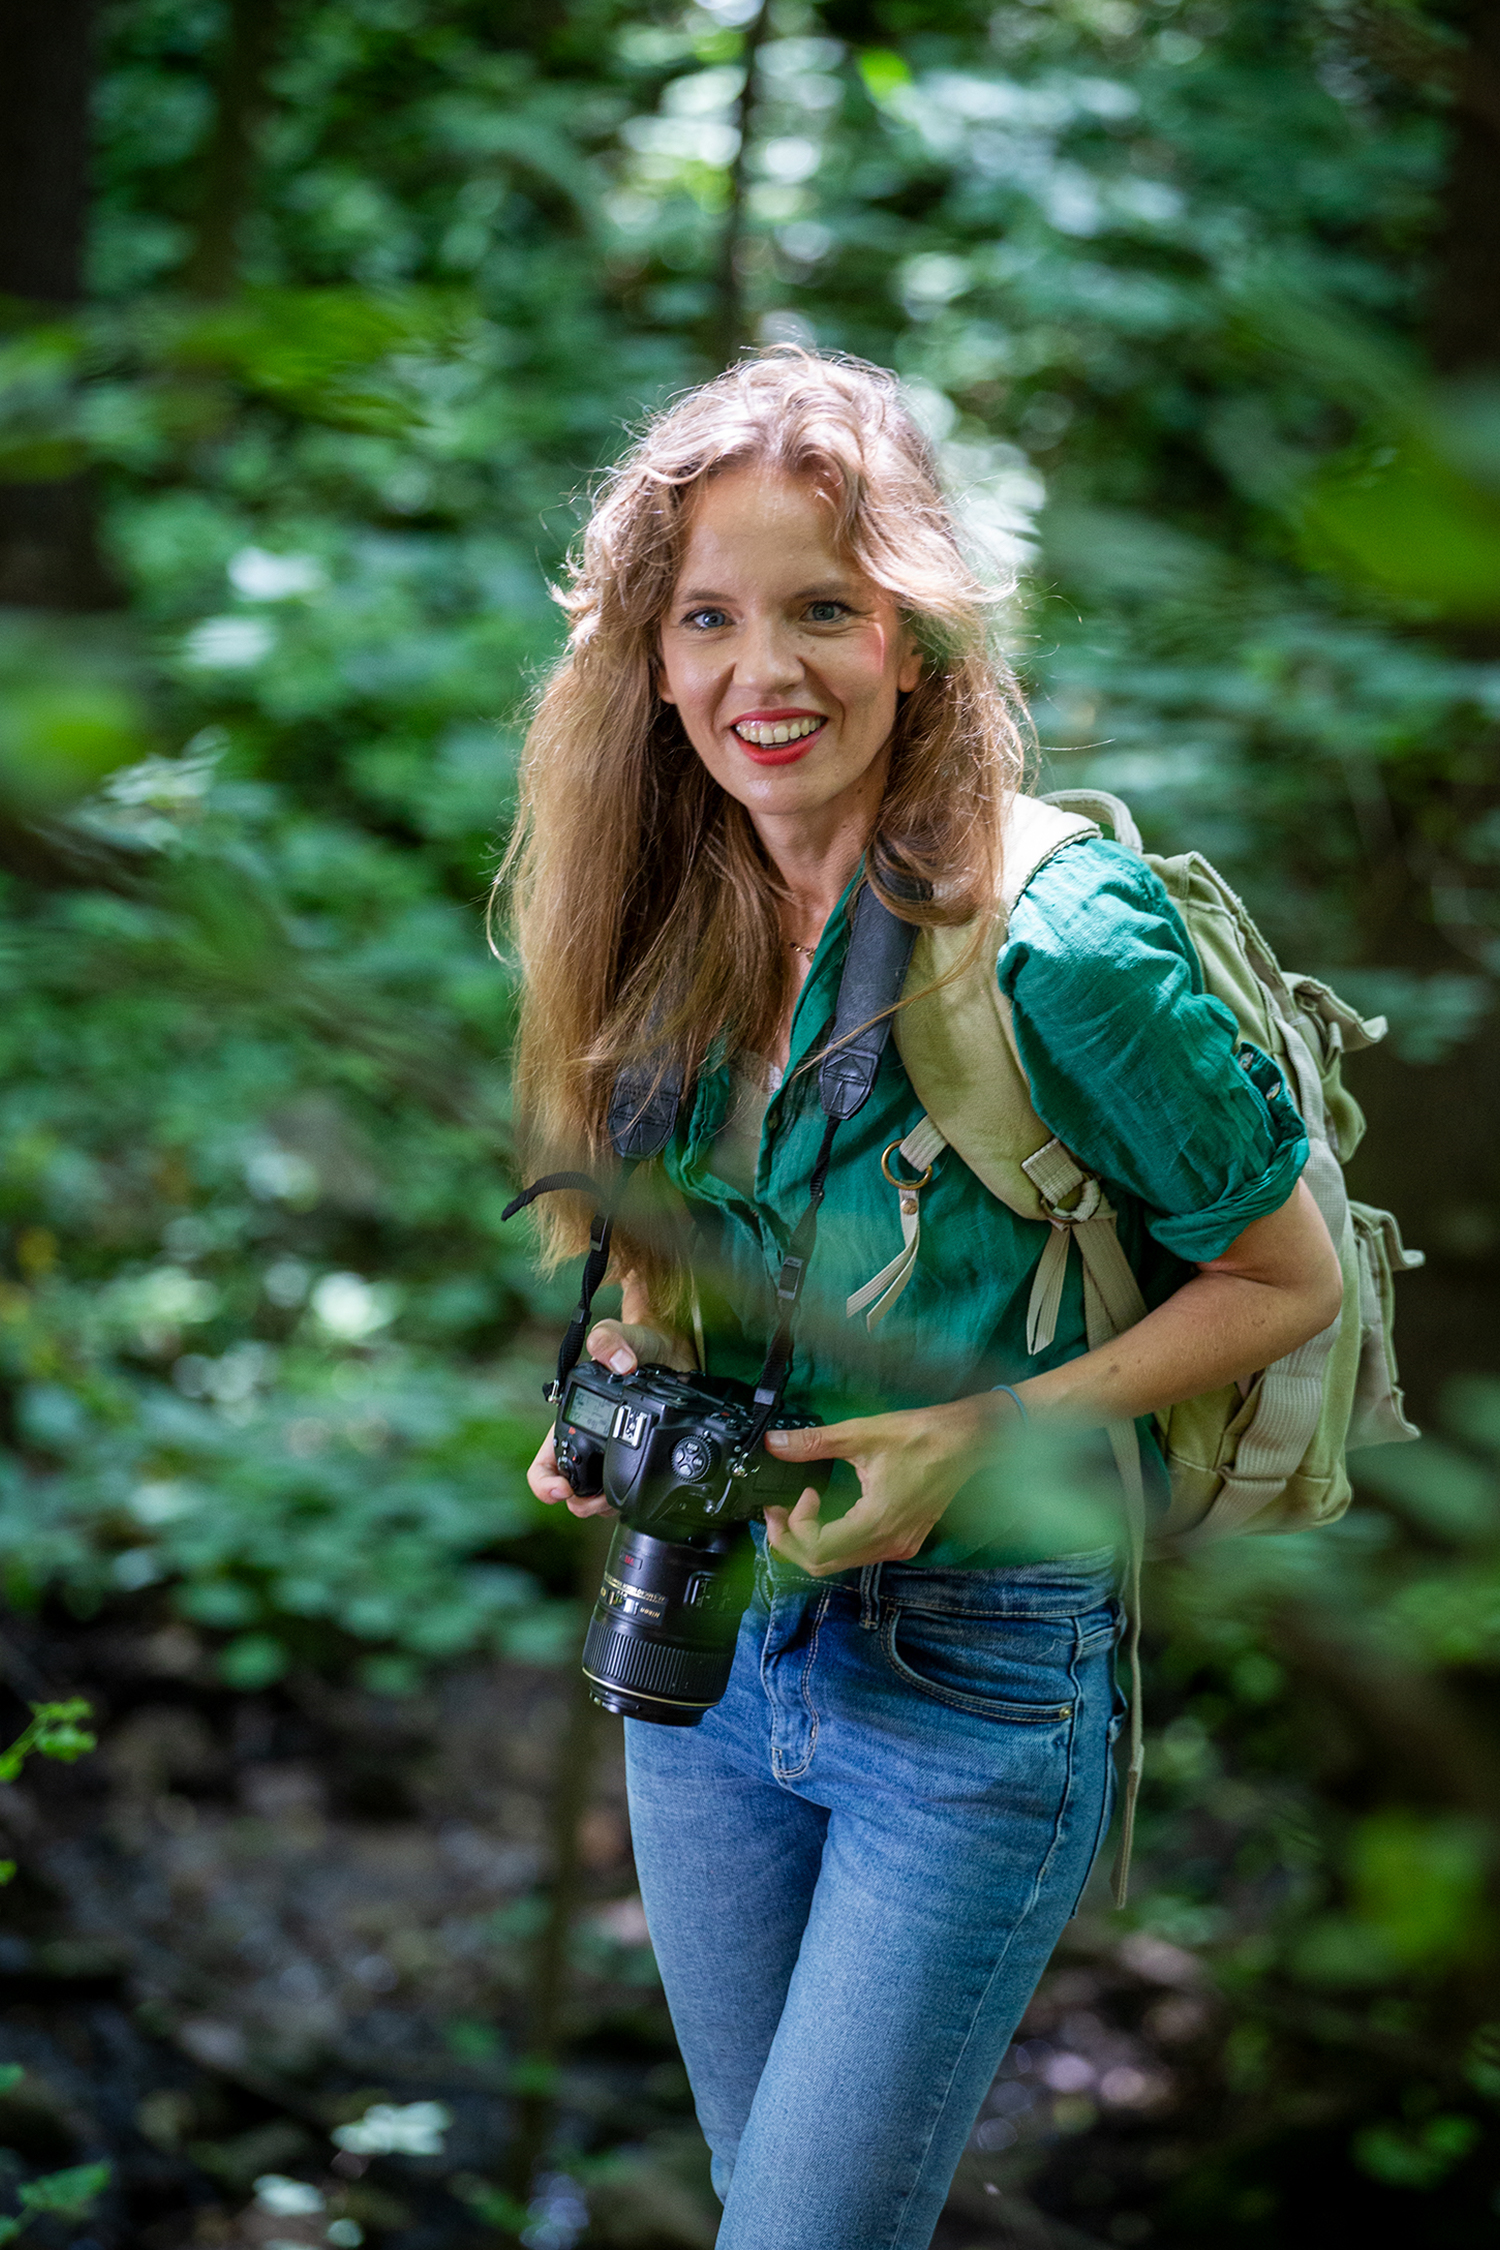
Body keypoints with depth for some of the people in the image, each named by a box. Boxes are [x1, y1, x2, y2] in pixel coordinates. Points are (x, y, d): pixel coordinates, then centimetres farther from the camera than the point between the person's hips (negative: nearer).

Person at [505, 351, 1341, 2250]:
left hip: (979, 1681, -6)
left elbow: (1290, 1279, -9)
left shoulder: (1056, 938, -20)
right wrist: (624, 1389, -5)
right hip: (709, 1644, 6)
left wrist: (992, 1431, -19)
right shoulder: (670, 939, 0)